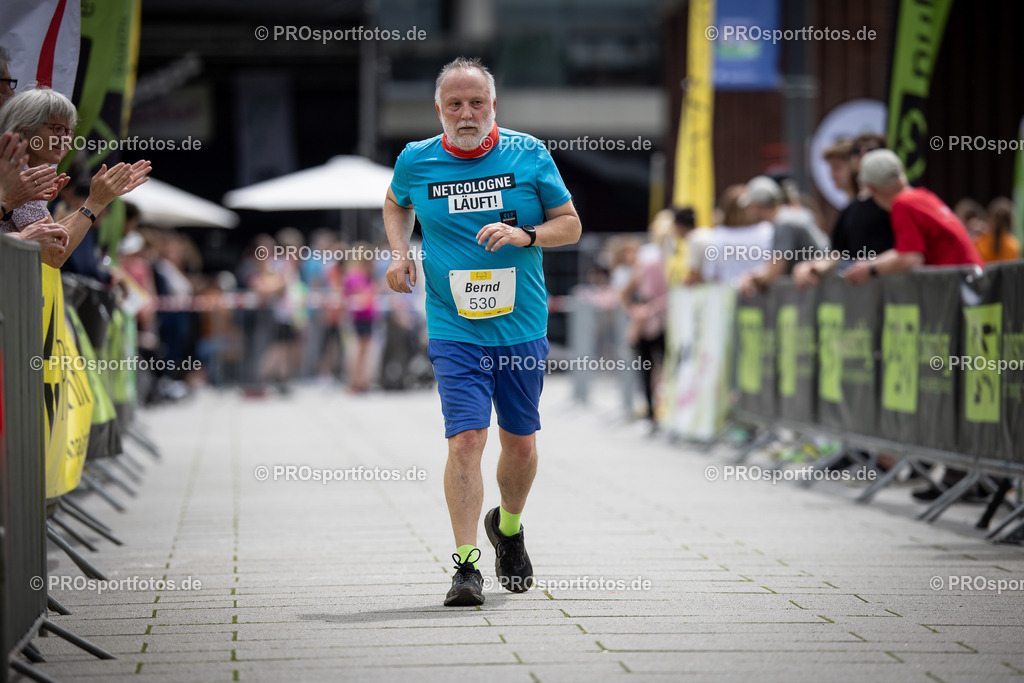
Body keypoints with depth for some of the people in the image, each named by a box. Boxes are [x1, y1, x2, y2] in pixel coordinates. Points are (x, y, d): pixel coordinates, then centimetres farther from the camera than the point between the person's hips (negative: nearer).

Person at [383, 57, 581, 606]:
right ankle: (466, 564, -10)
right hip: (454, 330, -1)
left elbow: (570, 225, 4)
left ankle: (509, 527, 39)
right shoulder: (416, 161, 0)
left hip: (522, 328, 1)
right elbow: (396, 204, 22)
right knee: (466, 439, -14)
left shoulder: (529, 155, -2)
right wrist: (399, 252, 4)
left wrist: (525, 235, -15)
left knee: (520, 442, 11)